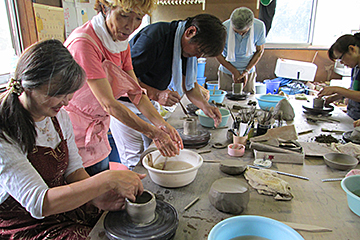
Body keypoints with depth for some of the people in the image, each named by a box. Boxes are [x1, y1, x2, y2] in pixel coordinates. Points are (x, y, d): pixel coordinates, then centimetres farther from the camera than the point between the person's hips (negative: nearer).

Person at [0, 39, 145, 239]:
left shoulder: (58, 116, -3)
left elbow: (74, 168, 2)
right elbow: (39, 203, -31)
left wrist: (97, 197, -16)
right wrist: (107, 180, -37)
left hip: (63, 204, 6)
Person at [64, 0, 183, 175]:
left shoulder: (122, 43, 0)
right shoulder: (83, 42, -25)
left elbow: (135, 92, -3)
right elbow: (108, 103, -28)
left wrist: (162, 125, -15)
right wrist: (153, 133, -28)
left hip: (96, 131, 7)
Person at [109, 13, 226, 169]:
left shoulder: (188, 47, -2)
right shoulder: (154, 37, -28)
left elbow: (189, 82, 5)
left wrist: (204, 105, -10)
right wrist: (156, 95, -36)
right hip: (124, 103, -7)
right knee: (134, 161, -5)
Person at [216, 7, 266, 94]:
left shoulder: (259, 26, -18)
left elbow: (260, 51, -3)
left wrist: (247, 71, -12)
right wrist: (234, 71, -12)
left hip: (249, 72, 1)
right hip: (227, 71, -1)